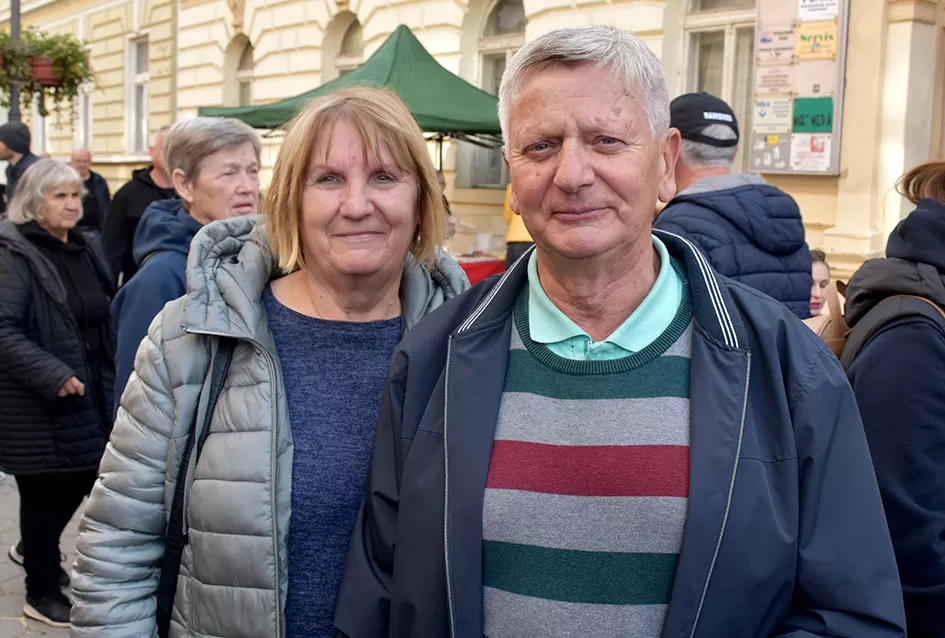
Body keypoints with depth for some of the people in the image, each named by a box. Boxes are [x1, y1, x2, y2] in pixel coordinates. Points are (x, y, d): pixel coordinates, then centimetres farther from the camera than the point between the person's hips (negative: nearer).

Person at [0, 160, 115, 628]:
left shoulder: (86, 248, 11)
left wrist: (109, 376, 11)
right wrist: (53, 376, -24)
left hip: (89, 395, 7)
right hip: (38, 403, -7)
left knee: (82, 477, 15)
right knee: (45, 491, 3)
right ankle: (42, 592, 22)